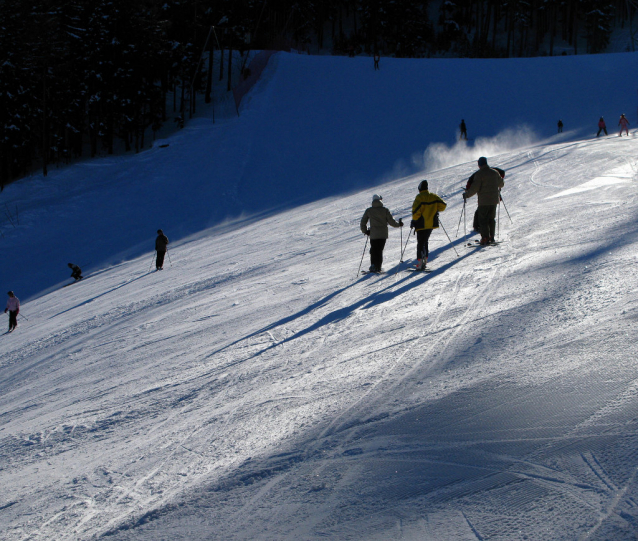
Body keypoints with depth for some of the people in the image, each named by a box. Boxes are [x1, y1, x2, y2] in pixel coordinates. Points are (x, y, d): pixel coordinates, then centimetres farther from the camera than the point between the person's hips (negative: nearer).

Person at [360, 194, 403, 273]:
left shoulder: (369, 210, 1)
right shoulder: (385, 210, -3)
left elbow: (363, 222, 5)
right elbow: (391, 221, -2)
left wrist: (365, 231, 21)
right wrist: (399, 224, 16)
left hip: (373, 235, 0)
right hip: (383, 234, 0)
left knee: (373, 250, 9)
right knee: (379, 251, 8)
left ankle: (373, 265, -5)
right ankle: (378, 267, 3)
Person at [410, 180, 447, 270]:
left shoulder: (419, 198, -12)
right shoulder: (433, 196, 3)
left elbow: (416, 211, -18)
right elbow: (443, 205, 3)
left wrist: (414, 221, -4)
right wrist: (435, 210, 22)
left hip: (421, 225, -5)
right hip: (431, 224, 5)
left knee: (420, 243, -2)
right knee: (425, 241, 21)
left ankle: (420, 262, -14)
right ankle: (425, 260, 20)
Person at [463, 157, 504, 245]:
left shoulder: (480, 174, -13)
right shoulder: (495, 172, 7)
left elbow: (474, 188, -18)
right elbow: (501, 184, 22)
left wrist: (466, 194, -6)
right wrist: (498, 188, 45)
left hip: (483, 201, -6)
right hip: (494, 200, 6)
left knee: (483, 219, -1)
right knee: (492, 218, 15)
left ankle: (485, 238, -9)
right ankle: (491, 237, 17)